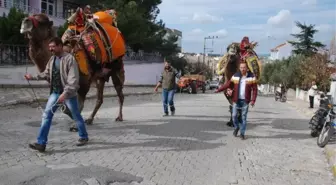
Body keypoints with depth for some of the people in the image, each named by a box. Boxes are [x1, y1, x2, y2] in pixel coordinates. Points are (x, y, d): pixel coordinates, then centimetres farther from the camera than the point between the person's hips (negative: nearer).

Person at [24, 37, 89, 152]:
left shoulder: (69, 58, -16)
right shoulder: (52, 59, 7)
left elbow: (73, 79, -22)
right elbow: (46, 74, 13)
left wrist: (65, 93, -28)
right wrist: (33, 77, -2)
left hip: (69, 93, -6)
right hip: (55, 93, 6)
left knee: (76, 116, 10)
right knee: (46, 115, -1)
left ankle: (83, 137, 30)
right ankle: (41, 143, 4)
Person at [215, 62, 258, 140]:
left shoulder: (251, 77, -3)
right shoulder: (235, 76, 1)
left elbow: (255, 89, -4)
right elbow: (228, 84, -1)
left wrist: (253, 100, -13)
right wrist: (219, 90, -13)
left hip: (245, 101, -1)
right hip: (236, 100, 1)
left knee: (244, 117, 5)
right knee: (234, 115, 3)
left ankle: (242, 133, 18)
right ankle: (236, 127, 31)